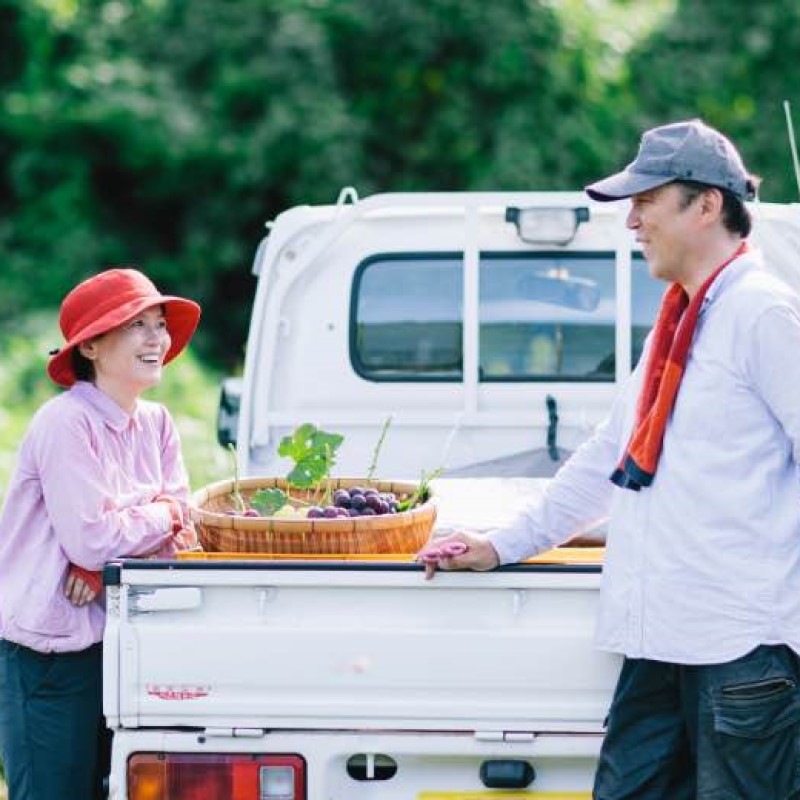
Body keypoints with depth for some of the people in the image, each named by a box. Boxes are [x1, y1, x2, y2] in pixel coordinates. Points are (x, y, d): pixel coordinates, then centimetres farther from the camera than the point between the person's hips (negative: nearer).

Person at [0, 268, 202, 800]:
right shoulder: (66, 424, -16)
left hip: (110, 638, 8)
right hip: (48, 649, -8)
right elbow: (91, 539, -22)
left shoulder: (156, 423, 9)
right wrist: (163, 516, -5)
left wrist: (103, 565, -15)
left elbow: (178, 527, 1)